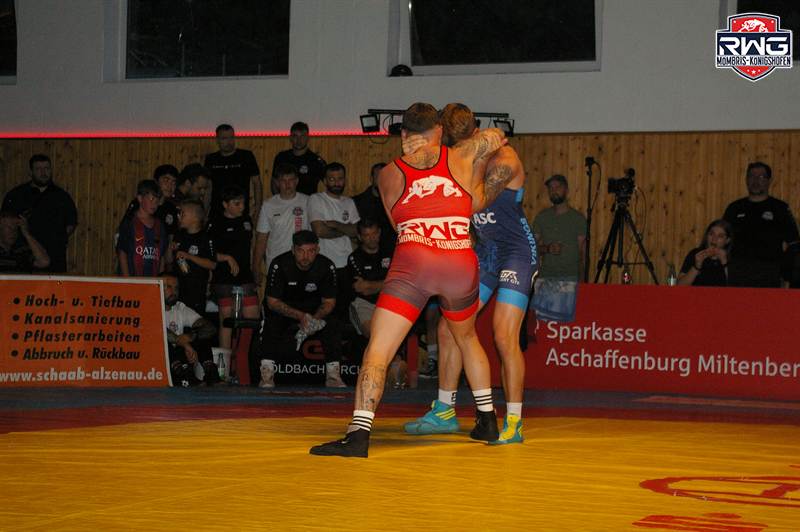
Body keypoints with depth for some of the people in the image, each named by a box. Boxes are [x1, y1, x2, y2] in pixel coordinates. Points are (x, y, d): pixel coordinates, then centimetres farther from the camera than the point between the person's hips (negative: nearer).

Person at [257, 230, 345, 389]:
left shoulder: (326, 266, -15)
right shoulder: (280, 264, -22)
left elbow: (329, 302, -7)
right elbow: (272, 301, -20)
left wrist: (313, 319, -28)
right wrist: (301, 316, -32)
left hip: (313, 309, 2)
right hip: (281, 308, -2)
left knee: (332, 324, -24)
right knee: (271, 322, -32)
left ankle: (333, 376, -18)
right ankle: (267, 375, -30)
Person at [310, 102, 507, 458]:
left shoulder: (389, 174, 17)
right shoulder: (460, 158, 17)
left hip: (413, 262, -2)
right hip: (462, 262, 3)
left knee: (378, 348, -6)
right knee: (467, 337, 29)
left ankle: (358, 434, -22)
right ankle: (487, 421, 37)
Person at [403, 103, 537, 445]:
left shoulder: (504, 160, -20)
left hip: (517, 251, -7)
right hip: (483, 251, 7)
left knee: (504, 337, -16)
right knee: (448, 330, 5)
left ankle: (514, 423, -10)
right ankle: (445, 412, 17)